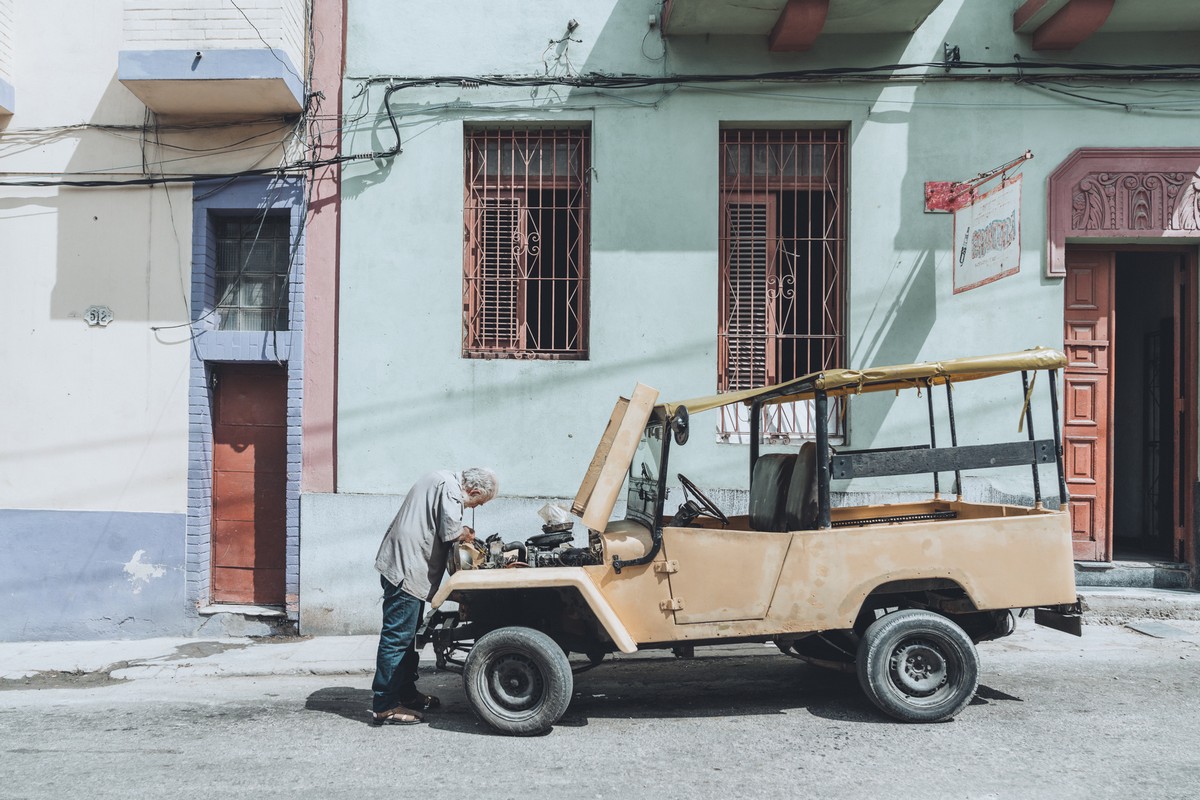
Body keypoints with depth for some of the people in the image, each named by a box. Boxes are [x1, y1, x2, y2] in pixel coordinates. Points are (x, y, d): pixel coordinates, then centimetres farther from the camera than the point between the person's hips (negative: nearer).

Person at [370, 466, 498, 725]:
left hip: (403, 565, 11)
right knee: (397, 636, -7)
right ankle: (384, 706, -3)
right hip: (406, 568, -11)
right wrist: (467, 534, -2)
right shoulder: (450, 488, -15)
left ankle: (407, 693, 30)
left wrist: (462, 533, 10)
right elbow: (451, 531, -22)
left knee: (406, 635, 19)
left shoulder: (442, 479, 18)